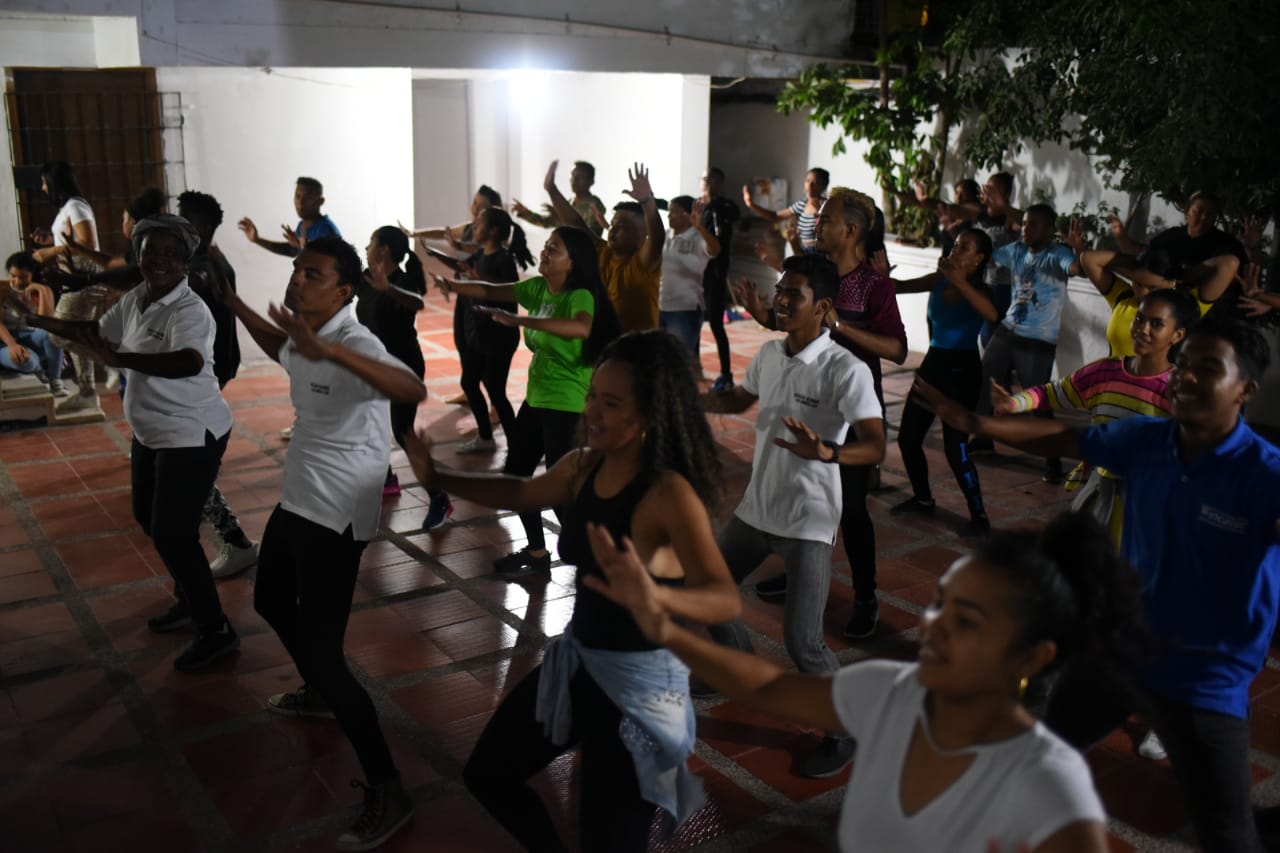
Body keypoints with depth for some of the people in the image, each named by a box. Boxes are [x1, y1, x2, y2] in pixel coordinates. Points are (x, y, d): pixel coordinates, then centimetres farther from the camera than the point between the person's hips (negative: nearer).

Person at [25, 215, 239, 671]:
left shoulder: (189, 310, -24)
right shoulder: (135, 299, 2)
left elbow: (189, 363, -44)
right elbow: (99, 332, 20)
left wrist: (120, 358, -51)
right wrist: (41, 321, 15)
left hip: (191, 436, -10)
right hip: (152, 432, 10)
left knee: (172, 533, -6)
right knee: (149, 518, 22)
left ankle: (216, 630, 8)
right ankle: (190, 601, 41)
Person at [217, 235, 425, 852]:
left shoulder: (354, 344, -25)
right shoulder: (304, 336, 2)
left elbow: (413, 391, -47)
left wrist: (328, 350, -56)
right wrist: (233, 303, 23)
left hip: (336, 516, -10)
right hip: (298, 499, 10)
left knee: (321, 650, -10)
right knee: (271, 601, 30)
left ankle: (386, 791, 0)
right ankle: (319, 694, 56)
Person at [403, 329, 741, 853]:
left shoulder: (669, 494, -26)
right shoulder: (583, 466, -4)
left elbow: (727, 600, -36)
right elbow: (520, 495, 16)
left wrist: (654, 594, -56)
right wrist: (438, 478, 6)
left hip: (640, 679, -8)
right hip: (577, 660, 8)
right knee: (486, 774, 21)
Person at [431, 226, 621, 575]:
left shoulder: (581, 297, -20)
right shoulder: (538, 287, 3)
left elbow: (581, 328, -41)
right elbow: (491, 291, 6)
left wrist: (519, 320, -45)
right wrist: (453, 285, -12)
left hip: (567, 404, -9)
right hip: (535, 397, 9)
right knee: (515, 473, 16)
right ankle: (536, 551, 31)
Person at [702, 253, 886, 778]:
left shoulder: (846, 370, -19)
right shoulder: (768, 354, 2)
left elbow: (875, 446, -24)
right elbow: (738, 401, 21)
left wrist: (827, 452, -43)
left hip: (808, 521, -7)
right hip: (756, 508, 8)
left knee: (802, 640, -12)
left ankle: (844, 734, 13)